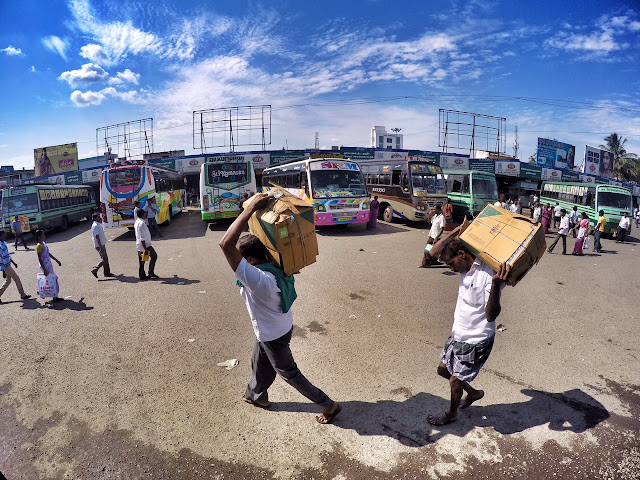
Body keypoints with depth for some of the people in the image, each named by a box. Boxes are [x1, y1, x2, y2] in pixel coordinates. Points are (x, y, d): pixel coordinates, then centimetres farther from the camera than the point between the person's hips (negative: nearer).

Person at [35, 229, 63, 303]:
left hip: (49, 264, 9)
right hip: (45, 265, -9)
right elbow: (40, 259, -20)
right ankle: (55, 297, 5)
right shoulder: (39, 246, -18)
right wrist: (44, 270, -22)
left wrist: (56, 260, 23)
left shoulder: (44, 243, 9)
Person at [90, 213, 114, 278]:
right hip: (99, 245, -10)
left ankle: (107, 273, 19)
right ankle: (94, 270, 3)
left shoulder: (99, 224, 11)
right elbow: (97, 237, -23)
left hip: (102, 244, 10)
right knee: (104, 259, -7)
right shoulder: (95, 226, -19)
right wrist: (100, 247, -25)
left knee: (106, 258, 13)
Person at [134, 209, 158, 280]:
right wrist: (145, 249, -24)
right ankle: (151, 273, 5)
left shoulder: (137, 222, 10)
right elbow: (142, 238, -24)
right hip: (145, 244, -9)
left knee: (141, 261, 11)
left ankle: (142, 275, 16)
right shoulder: (142, 223, -20)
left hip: (139, 245, 9)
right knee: (154, 256, 4)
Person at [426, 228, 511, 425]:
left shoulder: (489, 274, -26)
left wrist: (496, 285, -46)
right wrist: (457, 231, -8)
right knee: (443, 369, 22)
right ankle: (473, 393, 47)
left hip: (476, 340, -8)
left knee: (455, 380, 8)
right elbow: (434, 252, 3)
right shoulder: (467, 266, -2)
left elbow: (491, 315, -31)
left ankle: (452, 413, 37)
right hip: (458, 334, 8)